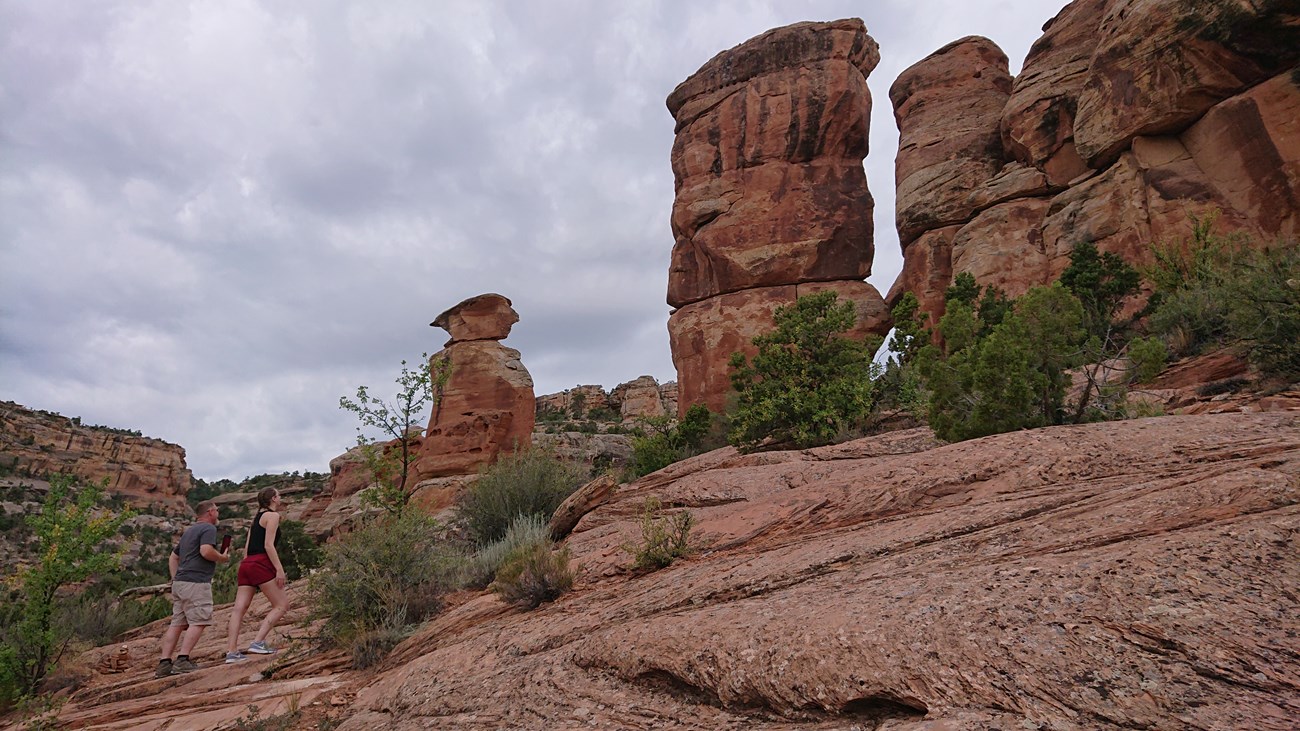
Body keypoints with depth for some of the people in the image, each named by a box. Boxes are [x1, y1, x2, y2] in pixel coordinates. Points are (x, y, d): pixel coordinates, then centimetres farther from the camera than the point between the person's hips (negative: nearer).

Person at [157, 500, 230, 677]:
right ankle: (183, 660, -13)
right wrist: (222, 558, -4)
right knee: (198, 622, -7)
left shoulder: (188, 531, 24)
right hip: (196, 583, -9)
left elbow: (173, 557, 27)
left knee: (177, 623, 9)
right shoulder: (208, 528, -6)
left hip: (179, 582, 9)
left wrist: (175, 580, 24)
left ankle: (164, 663, 7)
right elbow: (206, 551, -21)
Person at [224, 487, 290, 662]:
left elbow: (247, 546, 20)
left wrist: (248, 566, 23)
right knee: (282, 605, -2)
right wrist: (279, 569, -16)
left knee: (240, 608, 2)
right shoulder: (272, 515, -3)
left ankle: (231, 651, -2)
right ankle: (258, 642, -12)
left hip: (247, 563, 9)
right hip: (262, 563, -9)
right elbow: (268, 545, -13)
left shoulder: (256, 517, 23)